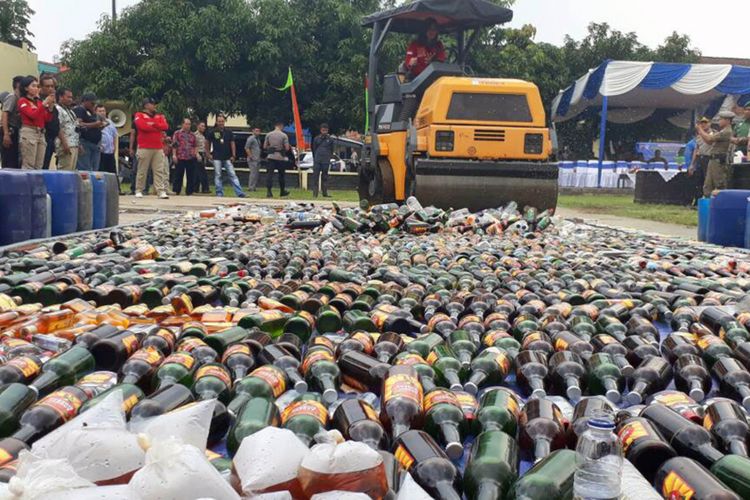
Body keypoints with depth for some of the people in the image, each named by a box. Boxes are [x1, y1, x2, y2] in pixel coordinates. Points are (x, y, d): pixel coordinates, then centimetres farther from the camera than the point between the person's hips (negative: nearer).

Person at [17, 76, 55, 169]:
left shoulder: (39, 101, 18)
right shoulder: (22, 101, 2)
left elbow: (47, 119, 13)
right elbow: (33, 115, -12)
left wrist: (50, 107, -1)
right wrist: (44, 104, -15)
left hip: (41, 133, 6)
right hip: (29, 132, -6)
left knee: (39, 166, 2)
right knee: (28, 165, -12)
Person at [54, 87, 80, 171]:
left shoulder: (70, 111, 23)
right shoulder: (58, 110, -8)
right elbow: (58, 128, -17)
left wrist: (78, 144, 22)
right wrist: (65, 144, -23)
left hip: (74, 145, 10)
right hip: (66, 146, -10)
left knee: (72, 170, 8)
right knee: (65, 171, -12)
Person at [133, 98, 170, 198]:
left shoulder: (159, 116, 18)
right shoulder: (139, 115, 3)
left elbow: (165, 126, 1)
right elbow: (142, 126, -14)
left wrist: (153, 124, -10)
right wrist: (158, 129, -4)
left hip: (158, 148, 4)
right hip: (144, 148, -4)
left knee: (159, 170, -2)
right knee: (142, 170, 0)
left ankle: (161, 191, -5)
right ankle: (139, 191, 6)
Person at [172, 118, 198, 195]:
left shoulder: (192, 135, 16)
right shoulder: (177, 133, 5)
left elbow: (195, 145, 18)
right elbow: (174, 145, 0)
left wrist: (196, 153, 3)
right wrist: (174, 155, -8)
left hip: (191, 158, 3)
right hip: (180, 158, -3)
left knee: (191, 176, 3)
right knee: (178, 175, 1)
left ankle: (189, 191, 10)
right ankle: (176, 191, 9)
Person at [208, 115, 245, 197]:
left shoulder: (229, 132, 7)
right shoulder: (213, 132, 2)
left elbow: (232, 144, 8)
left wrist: (233, 155, 0)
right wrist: (209, 154, 5)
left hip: (227, 158, 1)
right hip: (217, 158, -1)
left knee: (233, 175, -4)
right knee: (217, 176, 3)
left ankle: (240, 193, -9)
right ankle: (219, 194, 9)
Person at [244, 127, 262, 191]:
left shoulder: (258, 139, 19)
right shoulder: (251, 138, -9)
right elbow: (246, 148, -15)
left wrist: (259, 157, 15)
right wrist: (251, 156, -17)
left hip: (258, 159, 9)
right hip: (253, 160, -9)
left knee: (257, 173, 9)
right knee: (253, 173, -12)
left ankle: (254, 187, 14)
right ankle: (251, 187, -10)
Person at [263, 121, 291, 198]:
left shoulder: (268, 134, 3)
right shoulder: (284, 135, -6)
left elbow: (264, 146, 7)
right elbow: (287, 148, -8)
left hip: (271, 156, 2)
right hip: (281, 157, -2)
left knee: (269, 174, 0)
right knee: (281, 175, 12)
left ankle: (269, 192, -10)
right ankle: (282, 192, 24)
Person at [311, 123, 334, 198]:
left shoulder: (330, 139, 5)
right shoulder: (316, 139, 6)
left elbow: (331, 150, 12)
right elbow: (314, 149, 13)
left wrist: (330, 157, 5)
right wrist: (314, 158, 10)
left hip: (326, 161, 0)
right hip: (317, 161, 0)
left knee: (325, 177, 6)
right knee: (315, 176, -4)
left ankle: (325, 193, 11)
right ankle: (315, 192, -3)